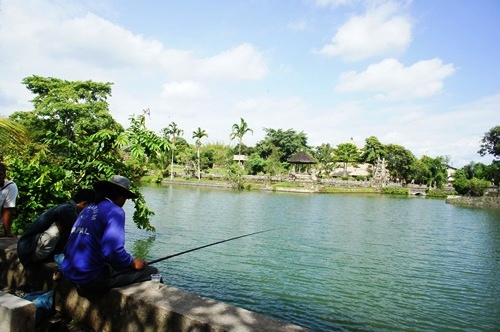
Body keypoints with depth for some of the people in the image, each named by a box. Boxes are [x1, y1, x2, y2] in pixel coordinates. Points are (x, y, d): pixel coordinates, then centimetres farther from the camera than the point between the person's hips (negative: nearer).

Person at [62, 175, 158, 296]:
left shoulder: (88, 209, 13)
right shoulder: (115, 211, -11)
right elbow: (112, 251, -23)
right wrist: (133, 262, -5)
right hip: (91, 278, -9)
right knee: (151, 272, -4)